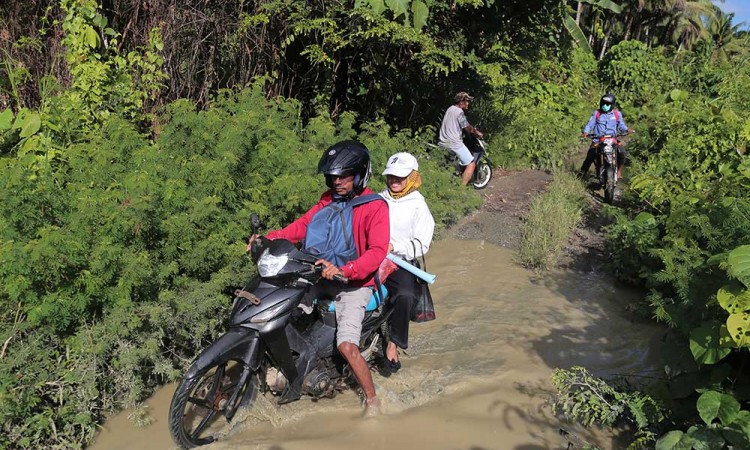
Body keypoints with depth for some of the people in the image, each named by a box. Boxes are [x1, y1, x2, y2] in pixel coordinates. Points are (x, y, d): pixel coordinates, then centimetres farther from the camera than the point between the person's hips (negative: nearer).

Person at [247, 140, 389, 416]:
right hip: (324, 276, 7)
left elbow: (377, 251, -21)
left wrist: (343, 270, -35)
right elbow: (304, 223, 4)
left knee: (347, 346, -20)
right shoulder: (330, 198, 11)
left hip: (355, 283, -7)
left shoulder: (375, 206, -11)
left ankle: (372, 399, 3)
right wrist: (270, 239, -10)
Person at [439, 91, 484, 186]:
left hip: (443, 143, 10)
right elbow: (468, 128, -8)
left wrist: (473, 130, 26)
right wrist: (477, 133, 9)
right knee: (471, 164, -5)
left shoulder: (450, 109, 17)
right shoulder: (459, 112, -11)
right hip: (454, 143, -10)